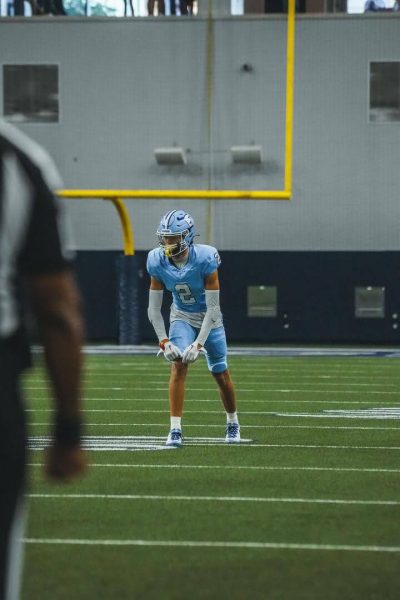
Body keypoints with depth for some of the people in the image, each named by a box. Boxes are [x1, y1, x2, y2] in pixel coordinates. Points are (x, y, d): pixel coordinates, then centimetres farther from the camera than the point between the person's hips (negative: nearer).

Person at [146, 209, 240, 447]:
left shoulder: (205, 260, -30)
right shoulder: (158, 262, -19)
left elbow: (213, 308, -26)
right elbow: (154, 308, -11)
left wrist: (199, 344, -29)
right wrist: (164, 342, -21)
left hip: (208, 318, -2)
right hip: (182, 317, 2)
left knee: (221, 374, 9)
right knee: (179, 365, -20)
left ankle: (233, 422, 35)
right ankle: (176, 429, -19)